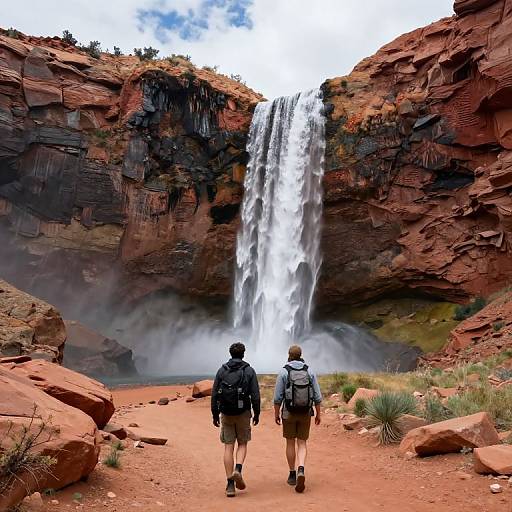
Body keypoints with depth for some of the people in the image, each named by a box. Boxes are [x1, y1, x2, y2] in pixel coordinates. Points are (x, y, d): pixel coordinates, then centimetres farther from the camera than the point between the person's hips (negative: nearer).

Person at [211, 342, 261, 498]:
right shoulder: (249, 371, -3)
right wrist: (257, 414, 2)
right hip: (243, 413, -1)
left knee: (228, 447, 7)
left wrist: (215, 415, 7)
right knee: (242, 444, 16)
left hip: (226, 414, 1)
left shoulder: (222, 370, 2)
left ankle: (230, 485, 5)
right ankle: (238, 470, -9)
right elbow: (255, 395, -7)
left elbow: (214, 394, 0)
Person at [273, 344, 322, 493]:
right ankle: (301, 470, -14)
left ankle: (292, 475, 20)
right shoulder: (309, 372, 0)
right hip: (305, 413, 2)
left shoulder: (284, 372, -8)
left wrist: (276, 413, 3)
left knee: (290, 443, 13)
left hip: (289, 413, -2)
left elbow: (278, 397, -8)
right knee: (302, 444, 9)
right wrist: (318, 414, 9)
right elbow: (317, 396, 0)